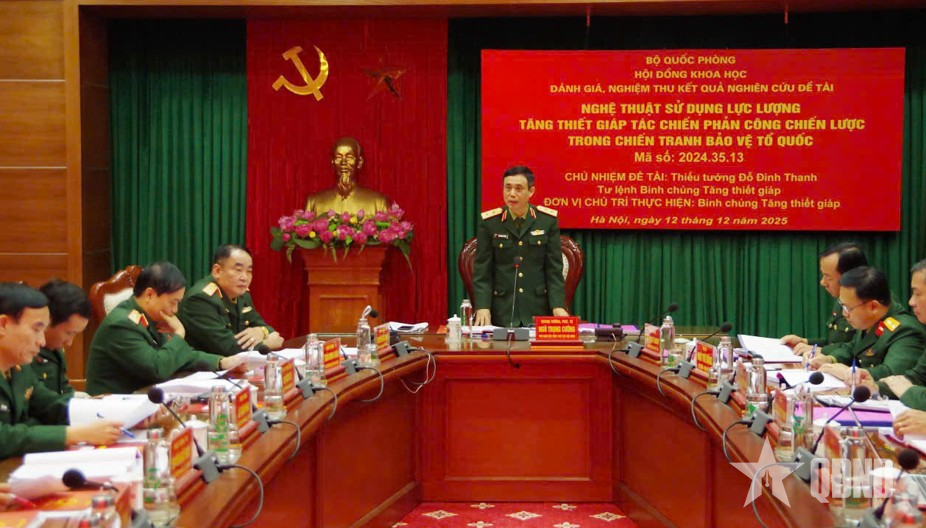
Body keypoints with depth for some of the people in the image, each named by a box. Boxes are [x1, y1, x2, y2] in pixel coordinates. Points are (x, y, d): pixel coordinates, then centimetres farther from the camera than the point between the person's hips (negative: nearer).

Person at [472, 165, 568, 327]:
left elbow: (554, 268, 0)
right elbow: (482, 270, -1)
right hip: (501, 313, 0)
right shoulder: (489, 222, -2)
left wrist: (558, 306, -11)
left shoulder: (548, 220, -1)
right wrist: (482, 307, -13)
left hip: (538, 309, 0)